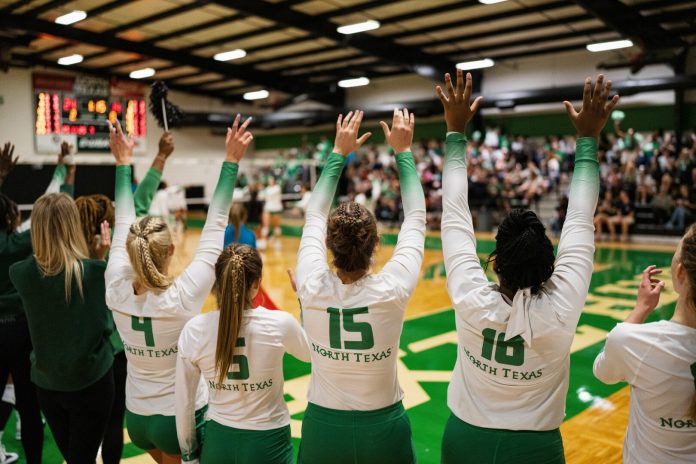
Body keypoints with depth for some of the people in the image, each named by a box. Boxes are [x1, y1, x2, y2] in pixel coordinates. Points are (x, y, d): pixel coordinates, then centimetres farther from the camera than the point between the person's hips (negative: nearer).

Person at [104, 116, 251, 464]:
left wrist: (122, 162, 4)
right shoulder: (183, 296, -26)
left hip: (136, 417, 4)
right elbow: (214, 227, -24)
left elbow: (122, 225, -4)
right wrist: (231, 161, -20)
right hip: (183, 416, -4)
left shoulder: (116, 291, -15)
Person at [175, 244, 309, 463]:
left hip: (218, 441, 2)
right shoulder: (279, 324, -19)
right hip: (267, 443, -1)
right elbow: (310, 353, 4)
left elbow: (183, 403, -5)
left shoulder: (194, 330, -14)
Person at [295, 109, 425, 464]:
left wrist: (338, 153, 2)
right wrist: (403, 152, -1)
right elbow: (416, 220, -9)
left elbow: (314, 217, -3)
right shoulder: (391, 290, -23)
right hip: (383, 429, -1)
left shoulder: (312, 288, -19)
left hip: (322, 426, 1)